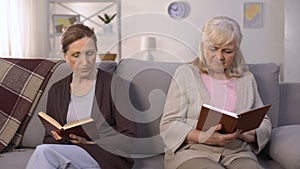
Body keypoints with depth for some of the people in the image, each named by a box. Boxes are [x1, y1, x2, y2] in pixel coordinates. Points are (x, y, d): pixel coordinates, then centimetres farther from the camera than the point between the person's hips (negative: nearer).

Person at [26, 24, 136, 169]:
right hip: (68, 154, 4)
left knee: (44, 151, -29)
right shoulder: (56, 90, 14)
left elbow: (129, 139, -3)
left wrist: (93, 140, -17)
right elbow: (49, 139, 15)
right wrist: (60, 137, -9)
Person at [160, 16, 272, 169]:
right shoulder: (185, 73, 5)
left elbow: (264, 123, 16)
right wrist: (202, 137, -18)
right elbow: (169, 124, -1)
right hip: (192, 151, -3)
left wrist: (247, 134, -7)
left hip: (237, 152, 4)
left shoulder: (247, 78, 16)